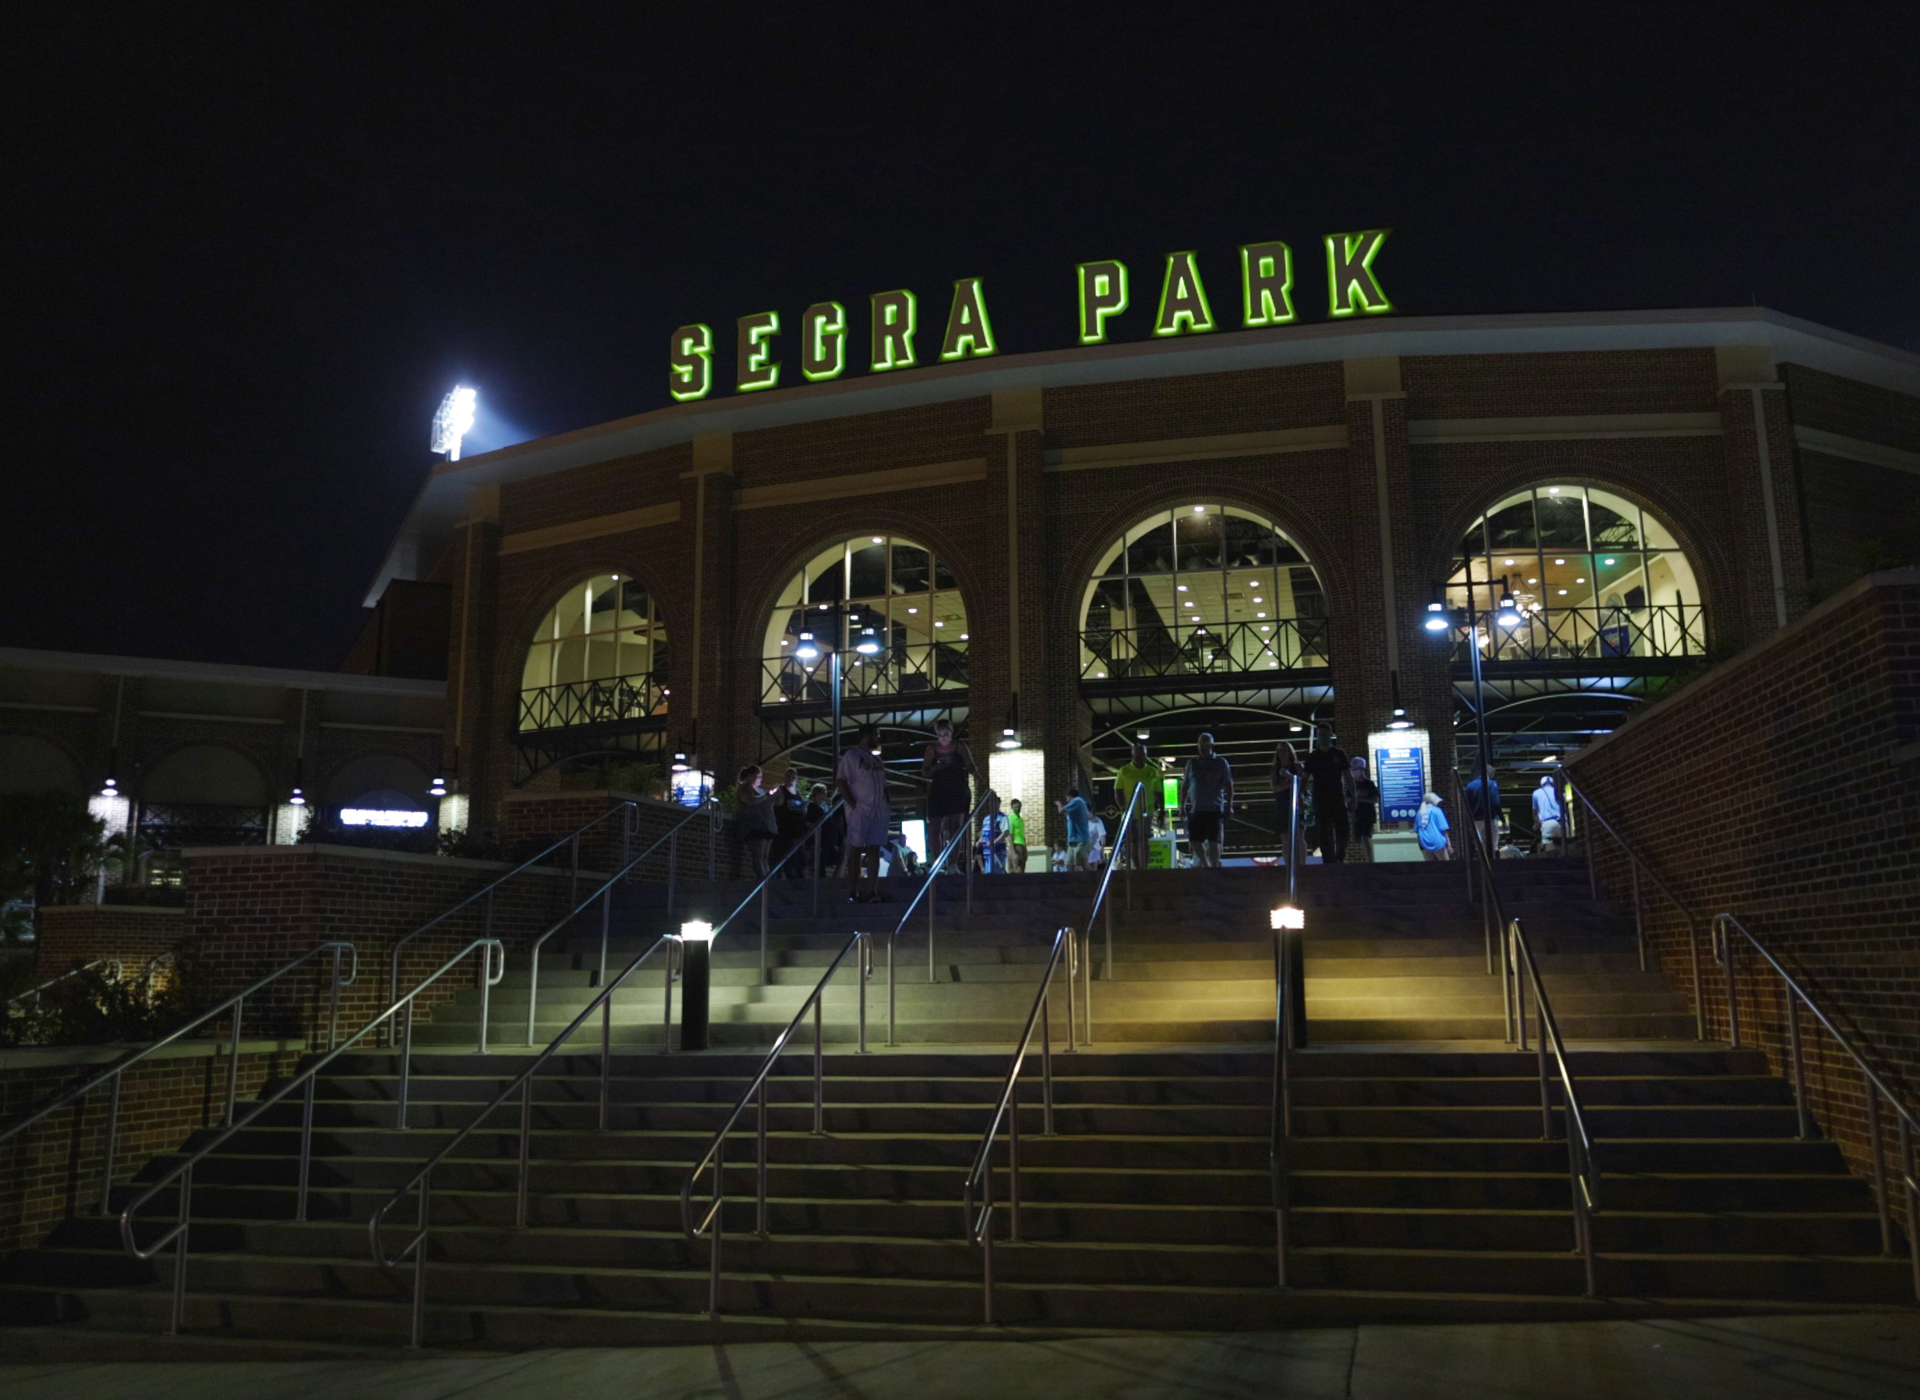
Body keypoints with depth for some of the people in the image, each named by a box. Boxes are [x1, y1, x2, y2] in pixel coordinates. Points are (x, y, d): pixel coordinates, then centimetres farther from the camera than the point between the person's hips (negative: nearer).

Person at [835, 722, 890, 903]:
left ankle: (871, 891, 3)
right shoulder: (851, 756, -3)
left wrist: (886, 806, 10)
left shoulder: (876, 759, 18)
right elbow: (840, 783, -9)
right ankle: (854, 891, -2)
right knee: (856, 851, -4)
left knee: (874, 851, 3)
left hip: (878, 813, 7)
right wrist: (853, 805, -15)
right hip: (859, 812, -7)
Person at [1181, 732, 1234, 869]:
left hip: (1215, 809, -3)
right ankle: (1205, 865, 22)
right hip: (1195, 810, 3)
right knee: (1195, 841, 4)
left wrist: (1229, 806, -6)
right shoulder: (1192, 763, 10)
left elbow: (1228, 786, 1)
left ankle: (1214, 867, -1)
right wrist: (1182, 805, 8)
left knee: (1214, 842, -6)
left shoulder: (1221, 762, 3)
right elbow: (1185, 786, 13)